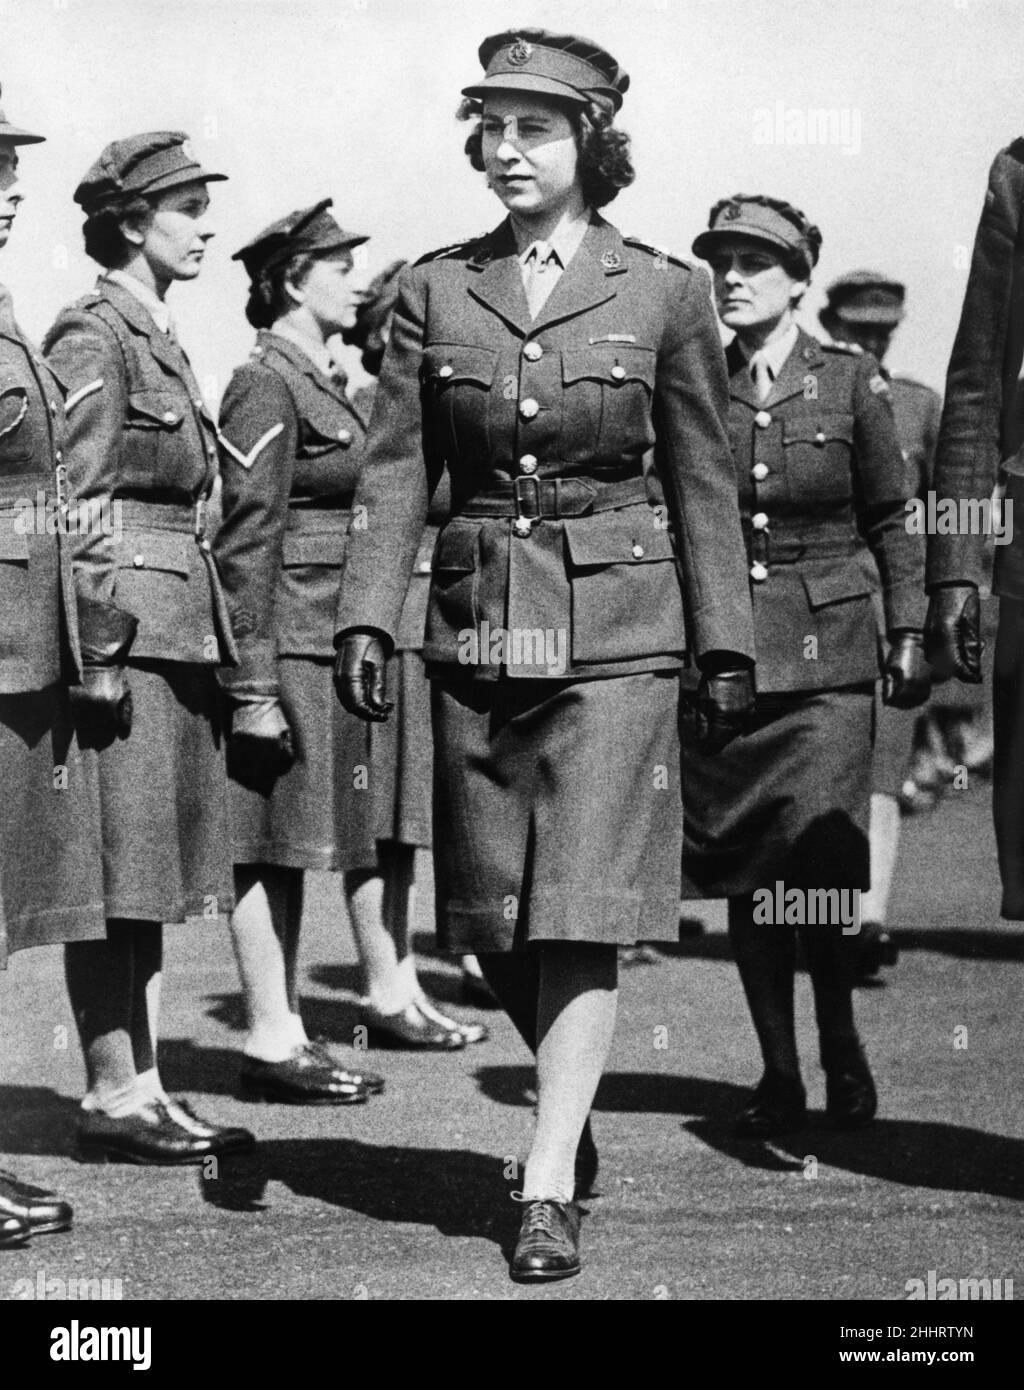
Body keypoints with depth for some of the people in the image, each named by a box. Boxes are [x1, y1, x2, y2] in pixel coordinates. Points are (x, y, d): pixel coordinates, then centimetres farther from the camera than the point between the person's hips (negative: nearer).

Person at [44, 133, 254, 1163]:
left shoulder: (159, 339, 18)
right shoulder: (93, 337, -10)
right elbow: (75, 509, -15)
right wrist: (98, 652, -19)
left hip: (177, 629, 9)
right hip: (124, 629, -9)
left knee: (151, 882, 10)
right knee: (114, 882, -4)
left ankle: (143, 1091, 16)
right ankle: (113, 1101, 3)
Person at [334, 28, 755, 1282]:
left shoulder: (663, 292, 1)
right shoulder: (435, 291, 5)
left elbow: (703, 479, 5)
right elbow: (395, 470, 3)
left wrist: (728, 645, 5)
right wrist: (366, 616, -8)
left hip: (614, 627, -2)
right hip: (476, 625, 3)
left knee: (581, 910, -8)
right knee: (491, 918, 8)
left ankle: (548, 1189, -2)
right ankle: (571, 1093, 35)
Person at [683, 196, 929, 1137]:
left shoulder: (851, 384, 3)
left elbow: (892, 522, 8)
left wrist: (908, 635, 2)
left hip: (826, 651, -2)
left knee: (818, 865, -10)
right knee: (745, 874, 2)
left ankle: (840, 1049, 11)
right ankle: (779, 1073, 13)